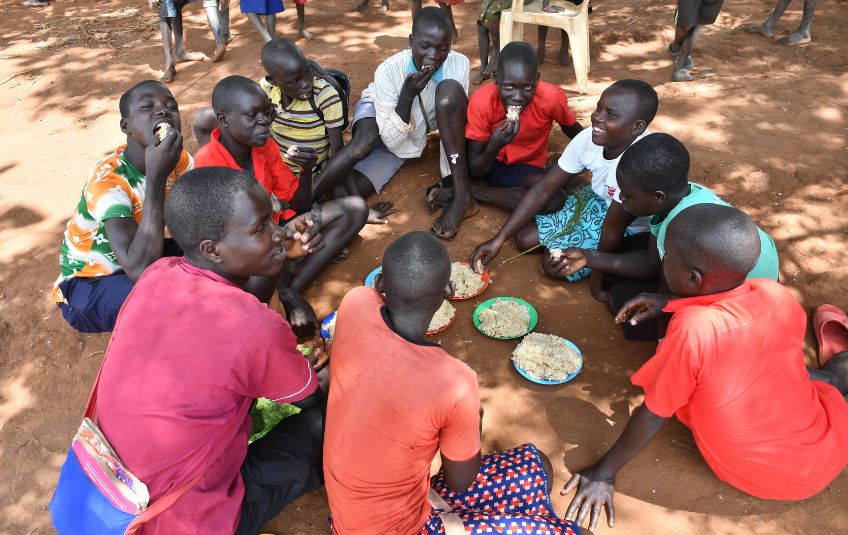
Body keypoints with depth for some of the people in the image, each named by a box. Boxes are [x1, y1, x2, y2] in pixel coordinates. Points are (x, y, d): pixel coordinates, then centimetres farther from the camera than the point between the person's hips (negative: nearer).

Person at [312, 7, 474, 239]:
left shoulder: (459, 64, -27)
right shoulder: (388, 71, -32)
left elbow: (457, 120, -20)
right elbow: (392, 141, -28)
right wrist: (407, 95, -43)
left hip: (423, 122, 2)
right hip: (381, 113, -2)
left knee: (450, 89, -30)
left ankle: (461, 196, -32)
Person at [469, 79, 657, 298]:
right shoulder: (589, 138, -20)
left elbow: (614, 230, -30)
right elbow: (544, 188, -16)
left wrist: (597, 278, -18)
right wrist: (498, 240, -20)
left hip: (631, 231, -5)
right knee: (525, 238, -5)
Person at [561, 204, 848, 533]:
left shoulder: (692, 330, -31)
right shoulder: (776, 293, -17)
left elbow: (652, 415, -20)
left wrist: (604, 472, -6)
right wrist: (672, 304, 3)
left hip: (758, 478, -3)